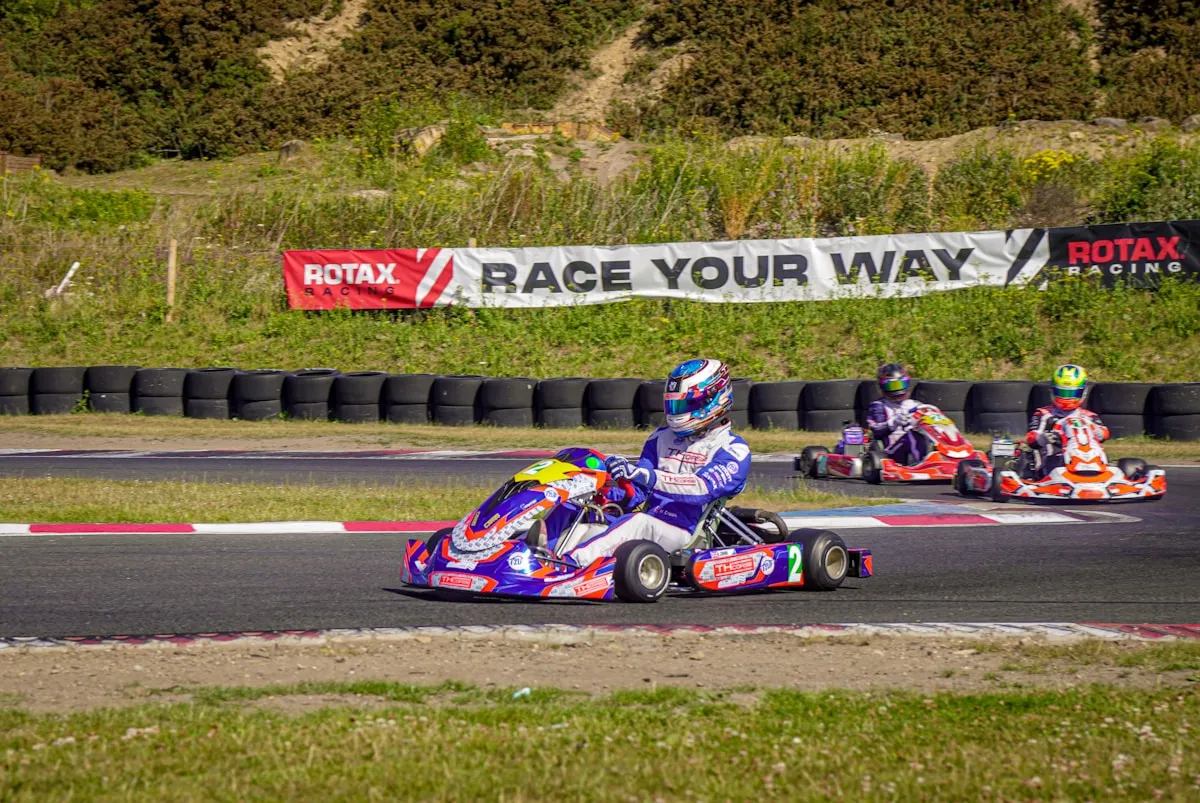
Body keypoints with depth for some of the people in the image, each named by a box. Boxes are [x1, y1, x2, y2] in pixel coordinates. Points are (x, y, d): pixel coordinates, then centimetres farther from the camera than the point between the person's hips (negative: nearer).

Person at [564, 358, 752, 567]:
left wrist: (646, 476, -32)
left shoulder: (732, 450, -2)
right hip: (650, 520, 6)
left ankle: (572, 562, -52)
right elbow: (638, 488, 14)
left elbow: (703, 487, -20)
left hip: (686, 536, -6)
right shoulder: (663, 438, 18)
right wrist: (622, 475, -11)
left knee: (640, 524, -36)